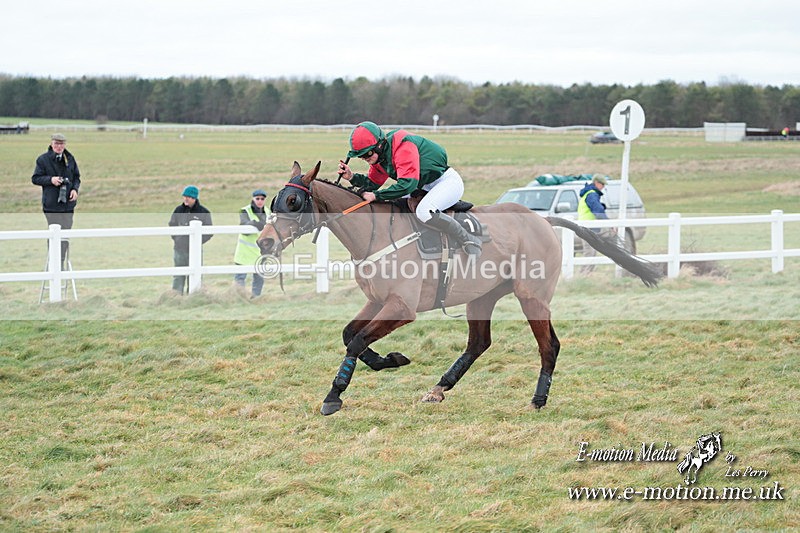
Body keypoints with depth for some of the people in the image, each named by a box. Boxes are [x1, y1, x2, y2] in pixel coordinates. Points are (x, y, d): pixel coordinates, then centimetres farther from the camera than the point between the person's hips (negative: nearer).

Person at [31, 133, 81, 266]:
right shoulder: (43, 159, -2)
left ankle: (61, 264, 14)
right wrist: (50, 180, -16)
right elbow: (35, 178, -1)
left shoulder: (70, 159, 9)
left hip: (68, 203, 4)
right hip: (51, 204, -4)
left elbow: (77, 177, 16)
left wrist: (75, 189, -3)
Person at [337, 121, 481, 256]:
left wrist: (376, 196, -29)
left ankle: (469, 242, -23)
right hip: (425, 187, 10)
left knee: (424, 211, -33)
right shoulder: (379, 156, 2)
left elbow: (407, 184, -34)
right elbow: (373, 183, 10)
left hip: (448, 181, -10)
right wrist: (352, 177, -9)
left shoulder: (403, 146, -27)